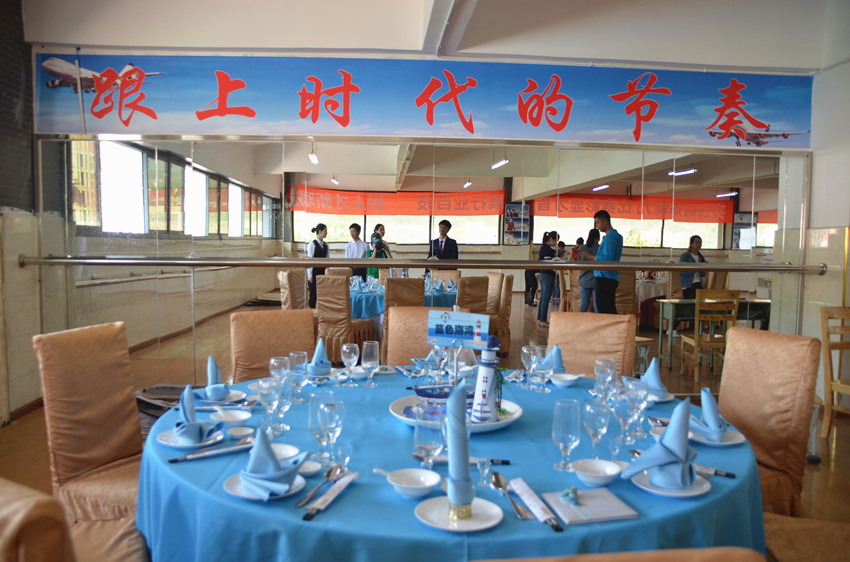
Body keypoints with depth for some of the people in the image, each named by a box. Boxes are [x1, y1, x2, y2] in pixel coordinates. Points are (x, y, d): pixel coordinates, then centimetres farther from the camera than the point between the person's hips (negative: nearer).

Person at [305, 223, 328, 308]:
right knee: (314, 294, -1)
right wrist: (310, 275, -13)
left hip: (323, 272, 6)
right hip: (314, 272, -6)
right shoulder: (312, 244, -8)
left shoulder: (325, 245, 11)